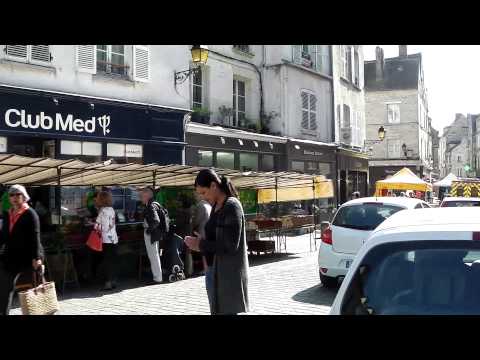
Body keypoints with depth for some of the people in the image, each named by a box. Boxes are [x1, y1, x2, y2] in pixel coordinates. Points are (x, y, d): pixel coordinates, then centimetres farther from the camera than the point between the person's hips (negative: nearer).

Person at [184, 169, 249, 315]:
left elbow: (230, 245, -19)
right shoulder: (216, 206, 10)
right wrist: (200, 243, -2)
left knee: (226, 311, -2)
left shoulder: (232, 206, -15)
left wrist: (202, 245, -13)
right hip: (215, 270, 8)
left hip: (228, 273, -8)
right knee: (217, 311, 13)